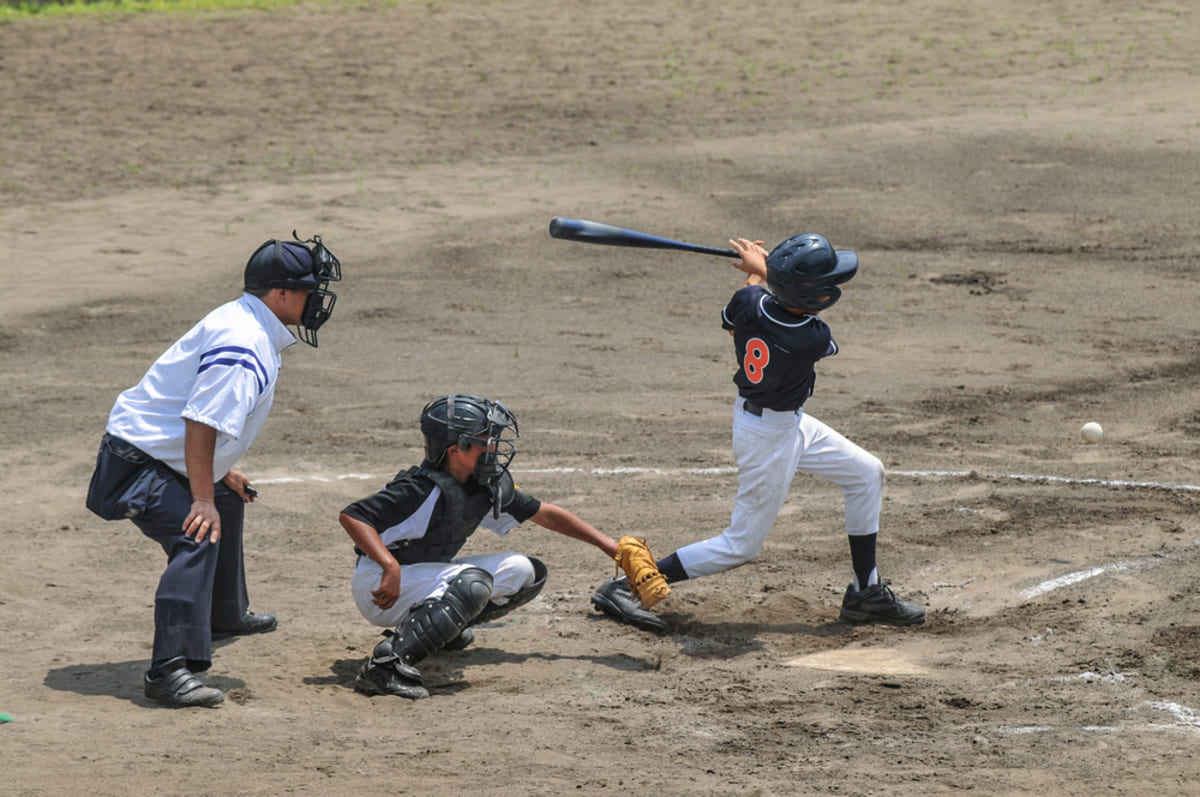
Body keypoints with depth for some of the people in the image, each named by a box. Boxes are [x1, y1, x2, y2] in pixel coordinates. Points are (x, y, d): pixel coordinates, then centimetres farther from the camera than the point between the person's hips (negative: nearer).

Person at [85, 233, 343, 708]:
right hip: (137, 464, -11)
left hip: (165, 458, 11)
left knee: (227, 501, 33)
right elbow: (201, 422, -30)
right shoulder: (243, 343, -24)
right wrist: (202, 498, -29)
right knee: (197, 538, -29)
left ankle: (223, 615, 54)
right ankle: (169, 670, -39)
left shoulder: (250, 327, 8)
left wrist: (219, 476, 21)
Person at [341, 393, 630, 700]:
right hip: (381, 588, -9)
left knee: (526, 573, 7)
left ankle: (443, 628, 13)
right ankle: (388, 661, -36)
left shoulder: (490, 487, -1)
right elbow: (352, 517, -30)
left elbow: (543, 514, 13)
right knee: (473, 583, -34)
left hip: (428, 577, 9)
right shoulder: (426, 491, -26)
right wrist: (391, 566, -41)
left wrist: (605, 543, 12)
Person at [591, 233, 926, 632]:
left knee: (866, 473, 19)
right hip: (771, 437, -8)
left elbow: (731, 323, 7)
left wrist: (757, 274, 14)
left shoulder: (749, 301, -19)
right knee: (741, 545, 5)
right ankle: (623, 586, 7)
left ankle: (866, 594, 30)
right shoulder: (811, 341, -34)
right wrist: (761, 269, 0)